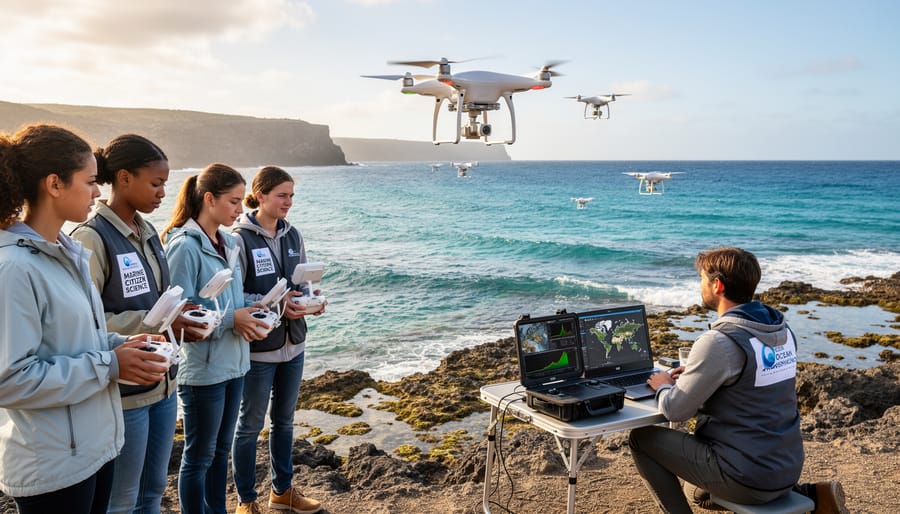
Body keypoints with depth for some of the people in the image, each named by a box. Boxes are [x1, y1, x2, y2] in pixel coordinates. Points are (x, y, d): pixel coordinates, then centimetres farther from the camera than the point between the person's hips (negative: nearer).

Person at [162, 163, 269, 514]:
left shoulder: (229, 243, 8)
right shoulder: (184, 246, -16)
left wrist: (249, 310, -3)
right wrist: (229, 319, -20)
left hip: (233, 362, 8)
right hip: (202, 367, -8)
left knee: (221, 449, 20)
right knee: (199, 455, 8)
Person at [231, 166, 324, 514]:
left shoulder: (292, 235, 4)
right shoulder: (240, 239, -15)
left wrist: (308, 299, -10)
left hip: (293, 344, 6)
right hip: (258, 348, -6)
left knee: (284, 420, 19)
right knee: (250, 424, 10)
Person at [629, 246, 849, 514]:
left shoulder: (718, 342, -23)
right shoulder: (782, 330, 3)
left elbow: (676, 410, -16)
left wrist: (663, 386, 5)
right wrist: (696, 375, 15)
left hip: (748, 477, -7)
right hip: (788, 469, 8)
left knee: (641, 438, 5)